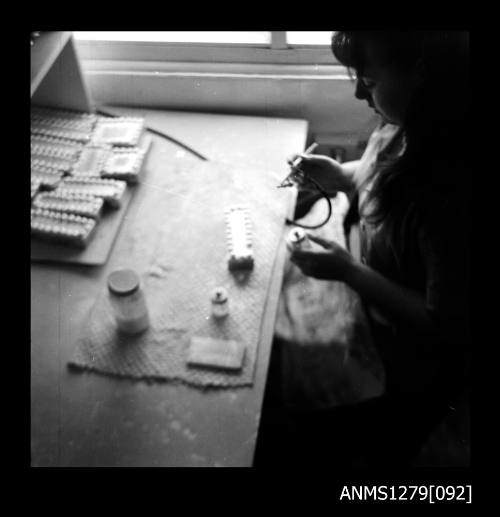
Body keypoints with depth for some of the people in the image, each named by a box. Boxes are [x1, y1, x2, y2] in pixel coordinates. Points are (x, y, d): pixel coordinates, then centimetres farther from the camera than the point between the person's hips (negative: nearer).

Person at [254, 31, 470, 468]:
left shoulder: (450, 194, -36)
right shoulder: (403, 130, -10)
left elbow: (446, 328, -26)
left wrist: (348, 271, -23)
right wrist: (340, 176, -7)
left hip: (406, 379, -7)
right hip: (368, 310, 8)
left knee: (276, 440, 2)